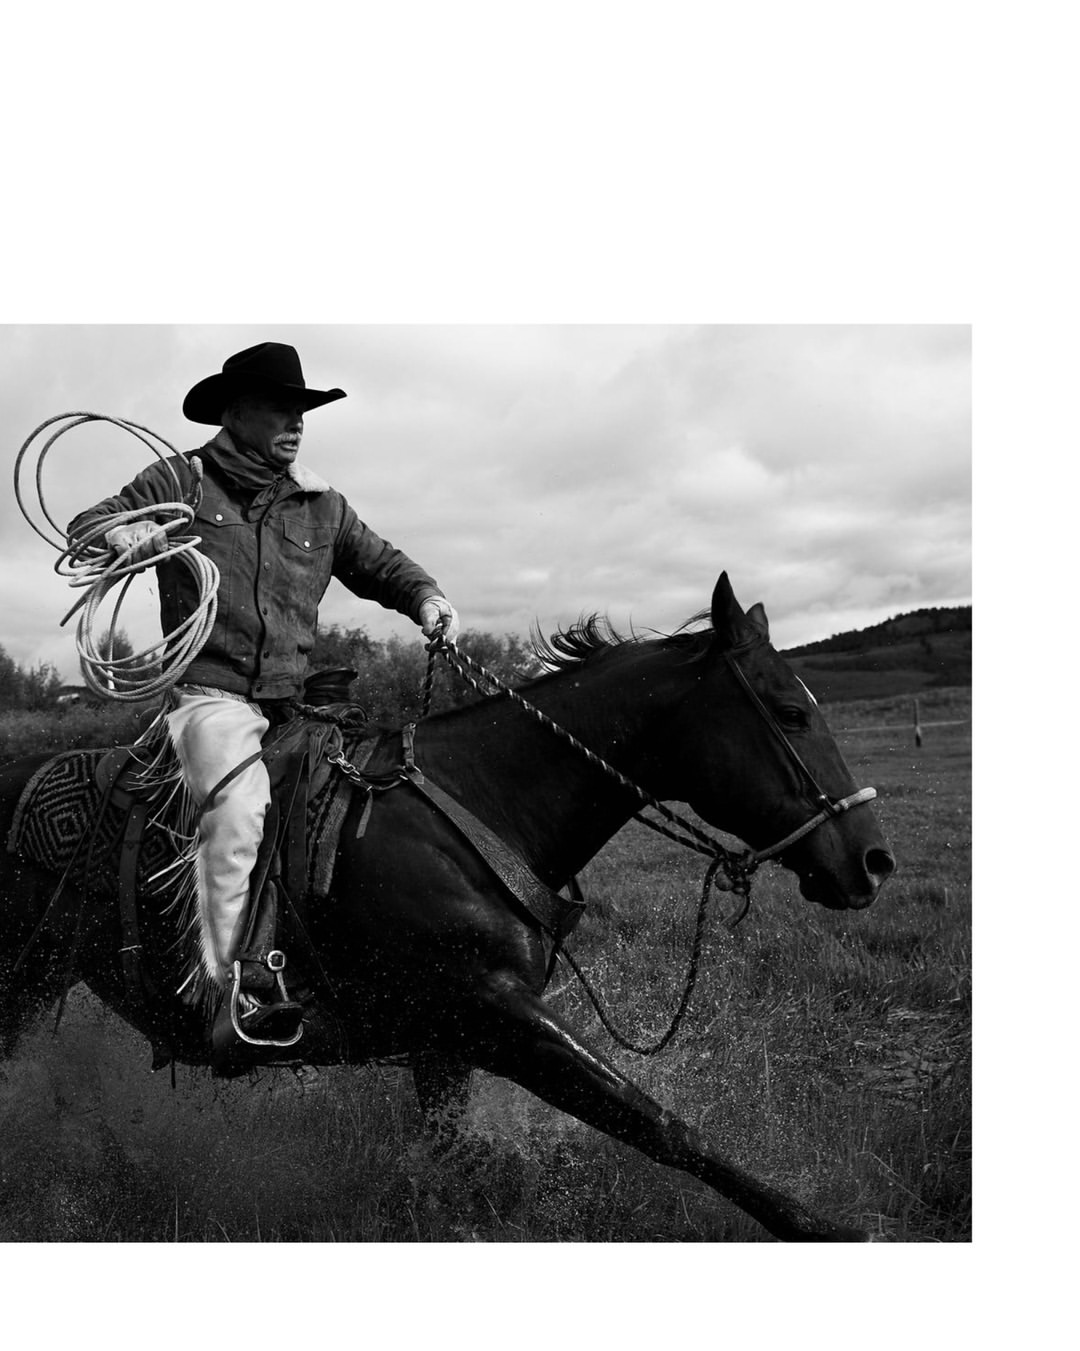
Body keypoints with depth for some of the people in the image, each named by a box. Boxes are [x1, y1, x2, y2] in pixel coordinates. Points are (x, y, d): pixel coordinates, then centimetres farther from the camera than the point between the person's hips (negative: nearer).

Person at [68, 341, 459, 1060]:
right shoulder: (180, 481, 6)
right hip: (211, 694, -6)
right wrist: (119, 534, -15)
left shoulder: (321, 502, 15)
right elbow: (84, 528, 10)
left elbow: (382, 564, 21)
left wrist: (425, 597, -1)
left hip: (297, 698, 6)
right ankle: (232, 990, -28)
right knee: (242, 803, -29)